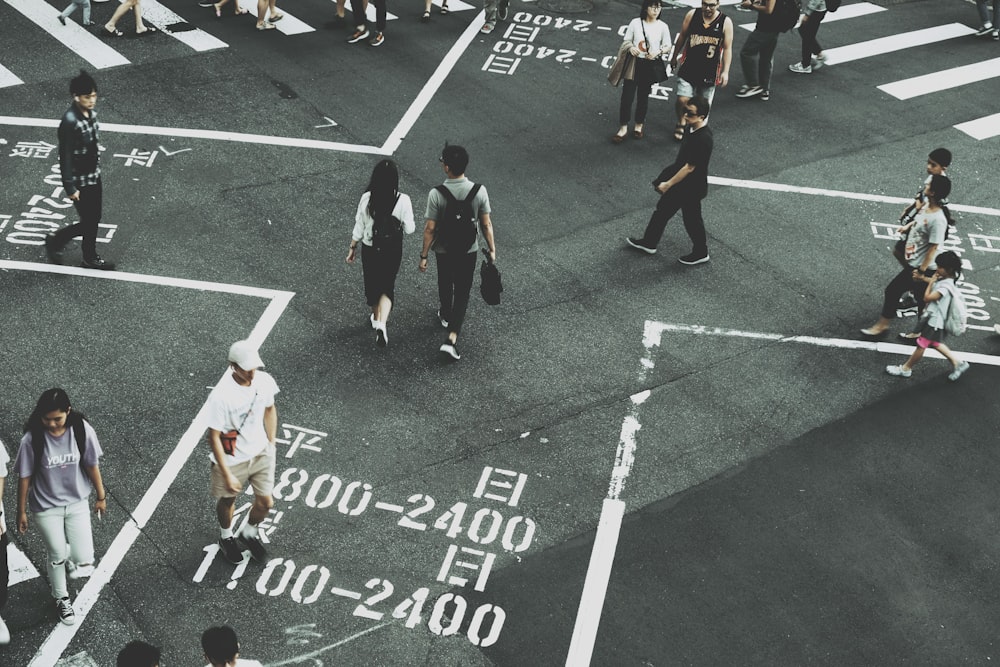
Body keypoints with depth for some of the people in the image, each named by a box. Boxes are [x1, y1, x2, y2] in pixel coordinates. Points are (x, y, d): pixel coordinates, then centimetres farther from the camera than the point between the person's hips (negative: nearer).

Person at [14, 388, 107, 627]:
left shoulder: (82, 430, -17)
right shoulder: (32, 439, -21)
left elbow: (91, 465, -3)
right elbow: (24, 477, -10)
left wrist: (101, 496, 6)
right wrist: (21, 512, -1)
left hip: (77, 504, 2)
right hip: (46, 508, -1)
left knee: (84, 565, -1)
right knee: (57, 556, 10)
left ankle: (68, 558, 37)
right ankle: (61, 599, 41)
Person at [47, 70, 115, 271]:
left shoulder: (90, 112, -1)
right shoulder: (69, 121, -27)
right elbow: (65, 157, -22)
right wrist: (70, 187, -19)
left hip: (94, 175, 8)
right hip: (80, 181, -8)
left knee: (94, 219, 16)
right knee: (88, 222, 4)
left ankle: (90, 258, 31)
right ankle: (55, 241, 26)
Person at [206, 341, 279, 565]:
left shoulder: (264, 381, -15)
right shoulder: (221, 396, -31)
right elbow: (214, 437, -22)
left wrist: (271, 444, 10)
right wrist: (227, 475, -20)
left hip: (260, 453, 4)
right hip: (231, 459, -4)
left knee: (266, 502, 9)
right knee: (227, 500, 20)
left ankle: (249, 534, 42)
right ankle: (226, 538, 50)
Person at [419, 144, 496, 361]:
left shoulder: (436, 194, -23)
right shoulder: (479, 191, -18)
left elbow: (430, 229, -17)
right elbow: (486, 224, -9)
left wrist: (424, 255, -5)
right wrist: (491, 248, 6)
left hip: (443, 251, 0)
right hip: (469, 251, 0)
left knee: (445, 285, 26)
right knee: (462, 292, 10)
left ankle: (446, 316, 53)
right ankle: (451, 338, 0)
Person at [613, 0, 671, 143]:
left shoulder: (662, 27, -3)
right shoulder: (635, 23, -5)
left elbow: (667, 47, 3)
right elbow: (627, 41, 3)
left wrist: (658, 52, -17)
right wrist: (631, 48, -18)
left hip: (650, 65, 0)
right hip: (634, 63, 0)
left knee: (643, 96, 12)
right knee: (627, 95, -3)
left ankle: (639, 125, 30)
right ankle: (623, 127, 8)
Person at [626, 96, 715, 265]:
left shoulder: (703, 140, -34)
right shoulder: (693, 128, -5)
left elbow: (689, 168, -27)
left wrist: (668, 184, -18)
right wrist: (667, 180, 18)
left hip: (691, 188, -9)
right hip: (680, 182, 9)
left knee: (692, 220, 11)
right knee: (663, 210, 20)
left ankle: (700, 253, 34)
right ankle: (649, 242, 38)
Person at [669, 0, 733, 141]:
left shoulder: (726, 22, -10)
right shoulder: (692, 15, -6)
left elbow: (727, 48, -6)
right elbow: (682, 37, 7)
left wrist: (725, 71, -11)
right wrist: (674, 57, 14)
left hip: (709, 71, 0)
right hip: (689, 67, 0)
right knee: (682, 100, -6)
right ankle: (680, 123, 23)